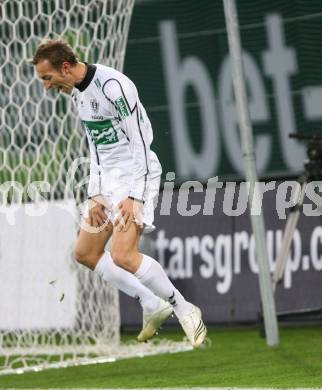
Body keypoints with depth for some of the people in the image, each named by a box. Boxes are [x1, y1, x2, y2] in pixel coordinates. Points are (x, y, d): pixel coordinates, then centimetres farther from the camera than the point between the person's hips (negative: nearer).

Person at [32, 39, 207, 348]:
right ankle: (153, 306, 13)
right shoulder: (77, 92, 9)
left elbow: (140, 143, -20)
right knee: (85, 253, 8)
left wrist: (134, 197, -23)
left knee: (122, 255, -22)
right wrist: (95, 195, 8)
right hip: (107, 179, 10)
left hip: (135, 174, -10)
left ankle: (184, 310, -7)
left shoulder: (112, 85, -20)